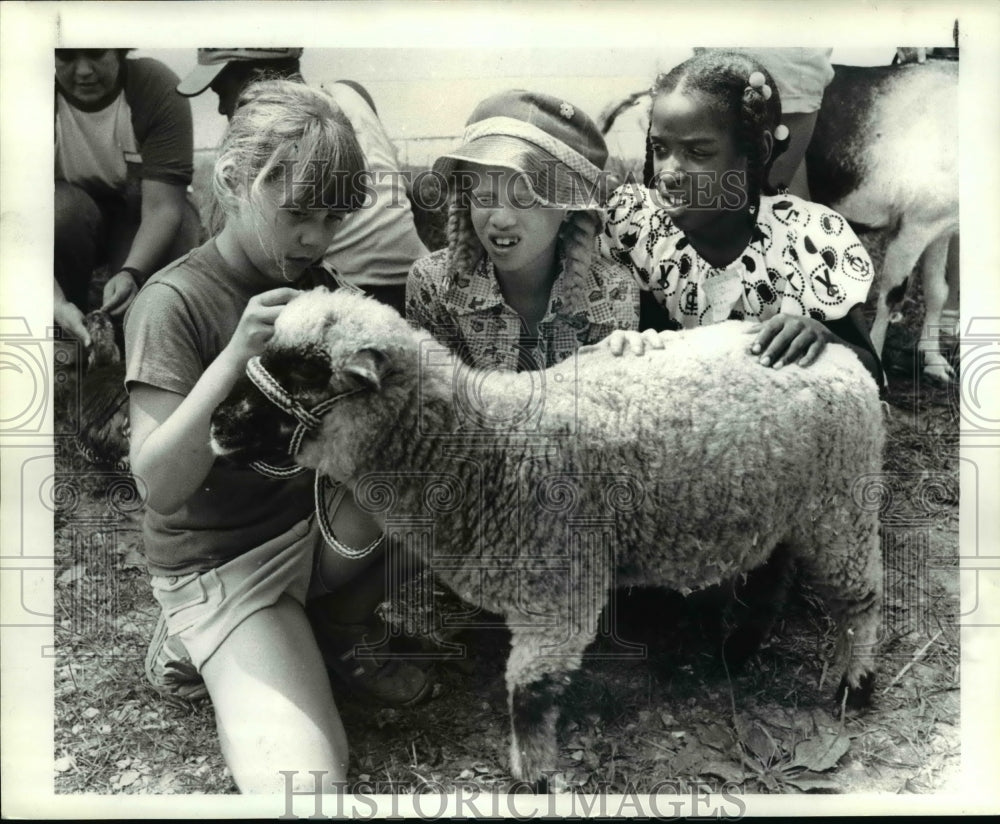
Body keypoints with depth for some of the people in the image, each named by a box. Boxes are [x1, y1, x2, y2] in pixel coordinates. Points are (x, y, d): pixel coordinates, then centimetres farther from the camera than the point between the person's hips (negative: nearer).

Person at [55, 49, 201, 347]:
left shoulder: (160, 89, -25)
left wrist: (130, 274, -49)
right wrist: (56, 302, -49)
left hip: (140, 216, 0)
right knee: (63, 207, -33)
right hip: (72, 217, 0)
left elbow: (162, 206, -30)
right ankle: (69, 337, -14)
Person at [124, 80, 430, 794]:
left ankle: (352, 634, 3)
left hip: (321, 522, 7)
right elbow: (160, 487, -24)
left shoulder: (313, 283, 4)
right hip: (222, 562, -7)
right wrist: (235, 356, -36)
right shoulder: (174, 302, -16)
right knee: (304, 780, -21)